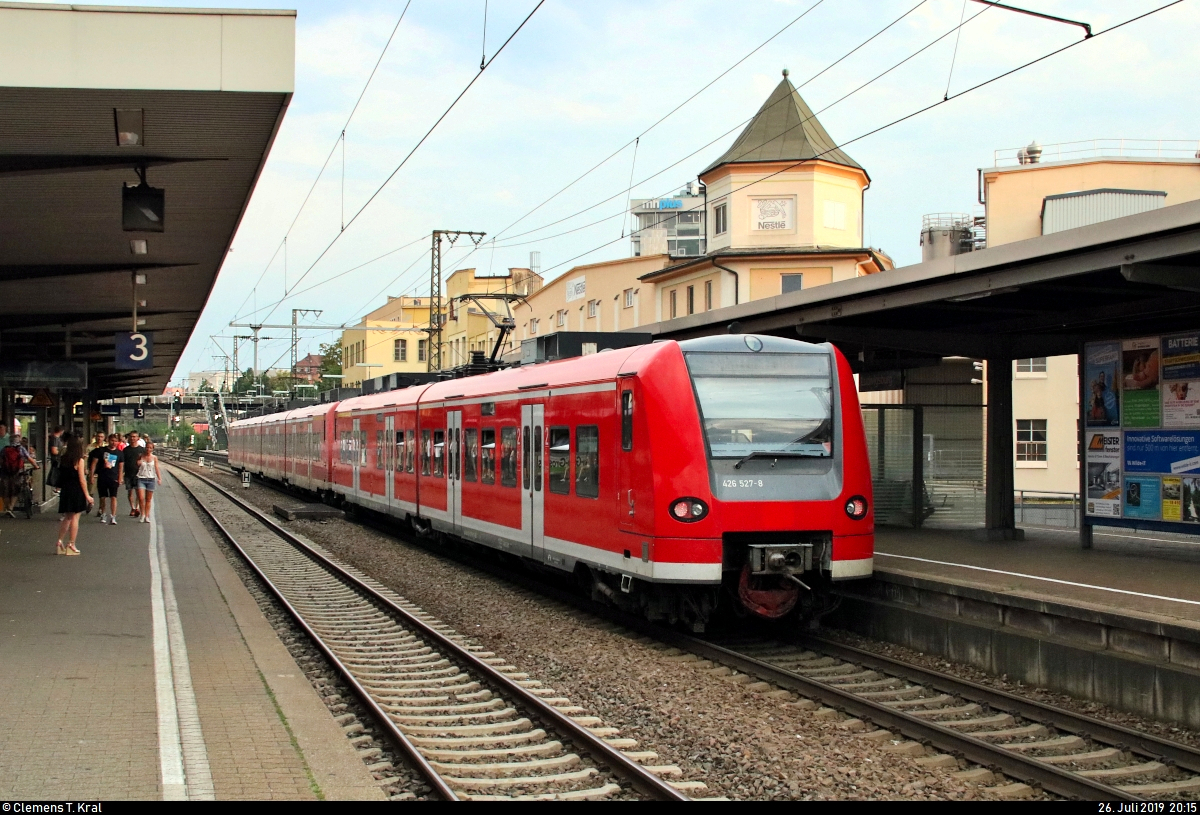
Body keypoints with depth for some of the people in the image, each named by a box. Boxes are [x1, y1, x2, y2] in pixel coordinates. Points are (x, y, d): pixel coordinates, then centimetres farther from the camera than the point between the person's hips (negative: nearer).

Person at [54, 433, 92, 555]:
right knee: (75, 518, 1)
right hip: (76, 491, -5)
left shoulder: (62, 459, 5)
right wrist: (87, 495, -9)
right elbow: (82, 479, -11)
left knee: (67, 518, 17)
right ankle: (71, 545, 2)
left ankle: (60, 541, 10)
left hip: (65, 490, 5)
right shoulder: (79, 460, -10)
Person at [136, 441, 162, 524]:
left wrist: (159, 478, -10)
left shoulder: (154, 458, 4)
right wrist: (138, 463, -8)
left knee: (148, 499, 5)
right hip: (141, 479, 0)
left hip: (151, 479, 0)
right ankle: (142, 515, 5)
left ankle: (147, 516, 12)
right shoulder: (141, 457, 4)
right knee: (141, 498, -12)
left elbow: (156, 469, 2)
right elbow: (136, 467, 14)